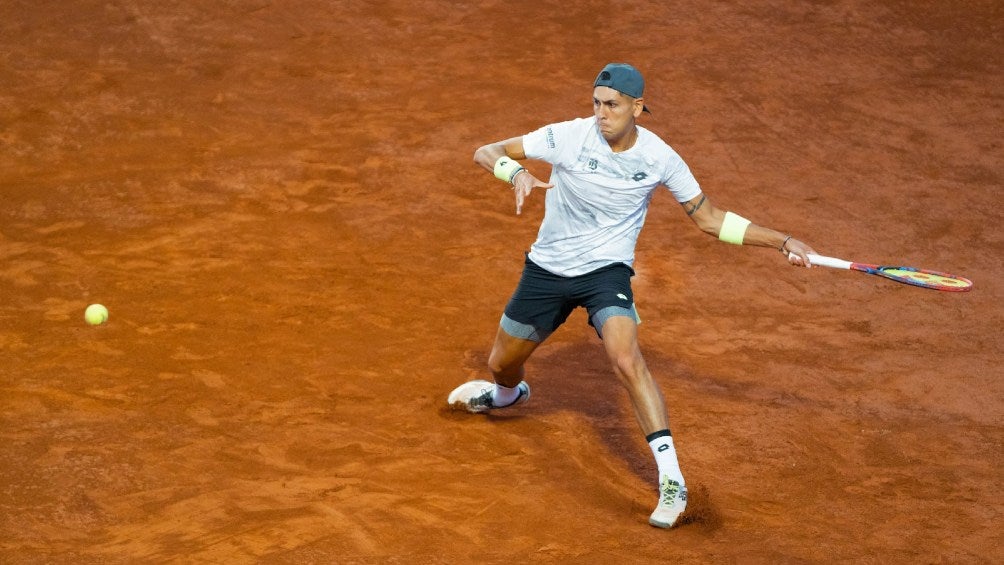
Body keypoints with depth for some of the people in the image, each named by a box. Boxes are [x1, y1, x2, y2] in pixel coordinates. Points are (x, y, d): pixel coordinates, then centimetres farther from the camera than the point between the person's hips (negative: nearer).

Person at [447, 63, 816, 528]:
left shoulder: (659, 158, -12)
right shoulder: (568, 136, -17)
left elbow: (709, 218, -1)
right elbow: (485, 153, -12)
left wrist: (782, 242, -9)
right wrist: (517, 173, -36)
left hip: (606, 271, -2)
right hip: (547, 269, 2)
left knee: (626, 361, -28)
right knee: (502, 364, 17)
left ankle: (671, 480, -28)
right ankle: (507, 396, 58)